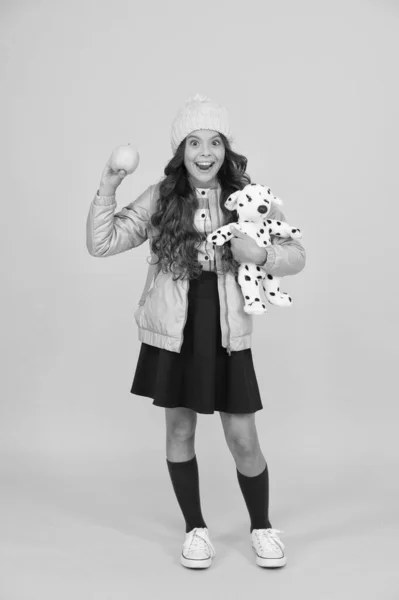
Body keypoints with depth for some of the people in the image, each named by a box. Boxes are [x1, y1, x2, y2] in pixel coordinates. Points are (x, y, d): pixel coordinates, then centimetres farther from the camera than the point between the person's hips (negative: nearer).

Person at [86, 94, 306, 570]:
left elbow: (296, 255, 0)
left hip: (226, 334, -1)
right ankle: (195, 528, 32)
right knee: (180, 432, 11)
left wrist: (261, 254, -20)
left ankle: (261, 527, 29)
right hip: (173, 332, 1)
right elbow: (101, 243, -3)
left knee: (243, 439, 3)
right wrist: (107, 187, -13)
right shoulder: (159, 199, -1)